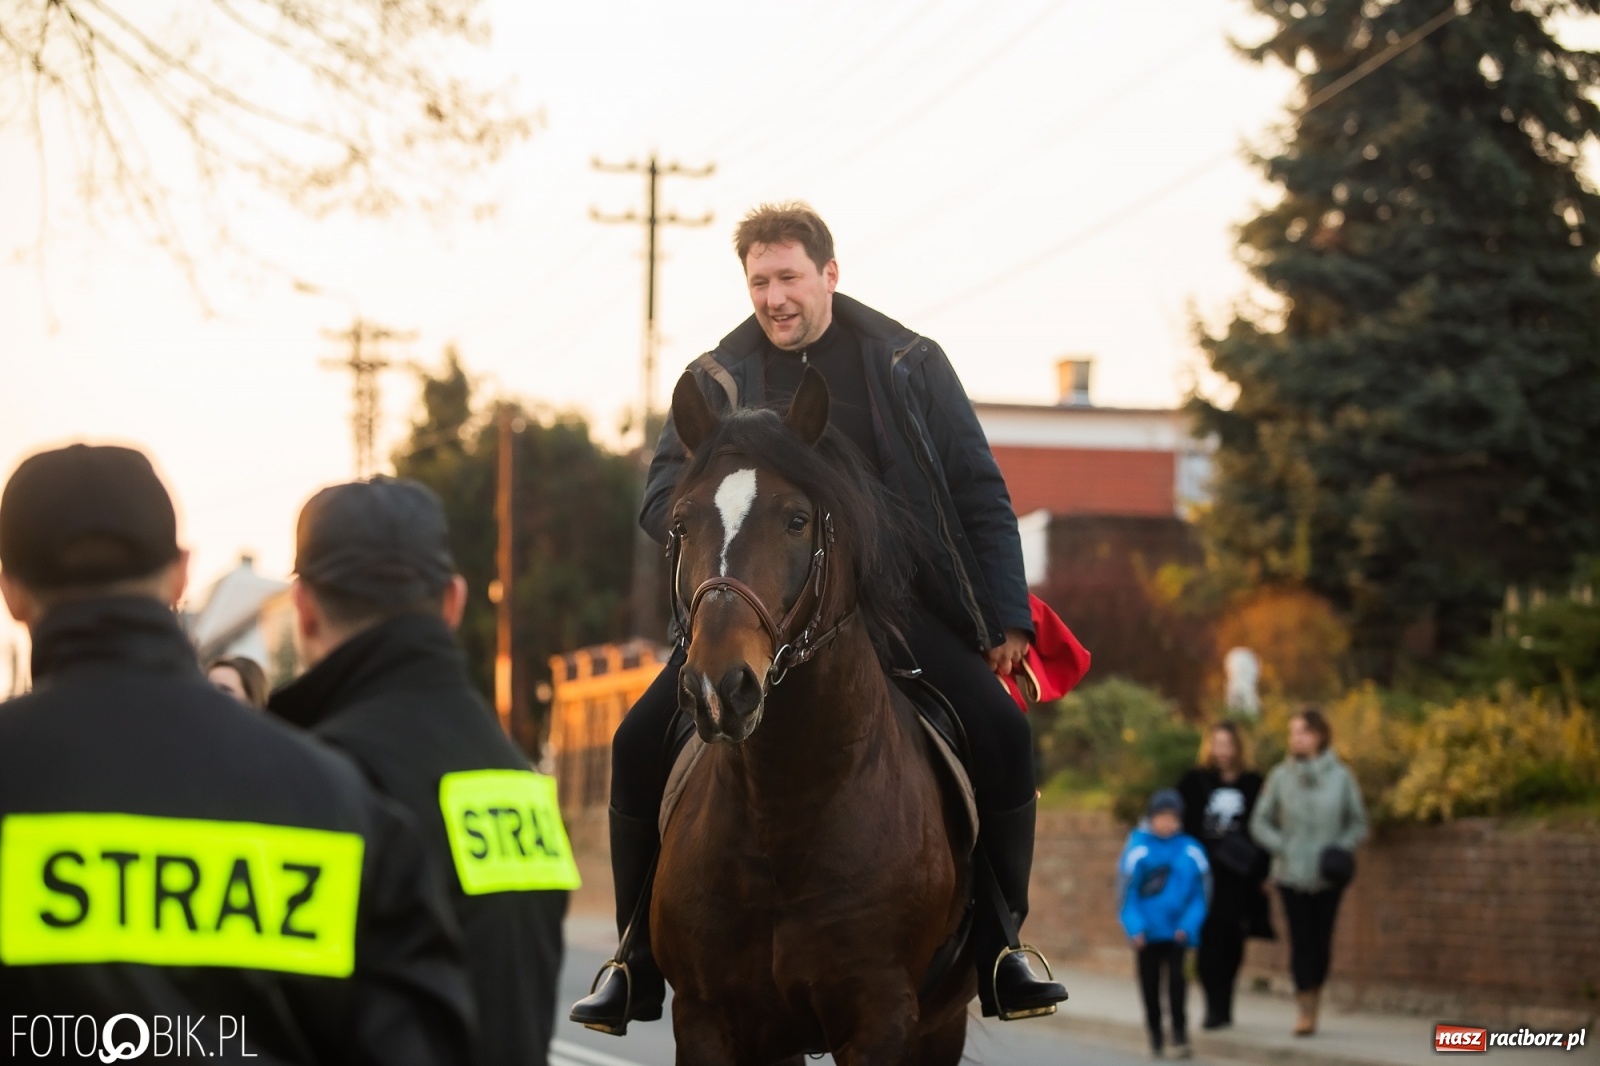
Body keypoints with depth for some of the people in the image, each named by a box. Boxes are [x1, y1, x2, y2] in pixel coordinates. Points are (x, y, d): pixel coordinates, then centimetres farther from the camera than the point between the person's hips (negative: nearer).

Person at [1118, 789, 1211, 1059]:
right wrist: (1135, 928, -13)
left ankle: (1179, 1034, 1)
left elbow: (1201, 893, 1)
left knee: (1177, 981, -8)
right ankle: (1155, 1037, 23)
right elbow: (1126, 892, -5)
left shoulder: (1191, 851, -5)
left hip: (1177, 932, -1)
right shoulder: (1137, 848, -7)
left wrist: (1188, 926, -9)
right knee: (1150, 985, 10)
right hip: (1147, 933, 1)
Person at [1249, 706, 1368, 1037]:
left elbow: (1358, 823, 8)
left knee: (1321, 940, 3)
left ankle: (1313, 1002, 17)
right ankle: (1305, 1012, -8)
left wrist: (1341, 847, -9)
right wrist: (1282, 848, -9)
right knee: (1301, 941, -7)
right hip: (1292, 874, -1)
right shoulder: (1280, 776, 0)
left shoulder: (1340, 776, 1)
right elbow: (1260, 822, 6)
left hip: (1327, 876, 1)